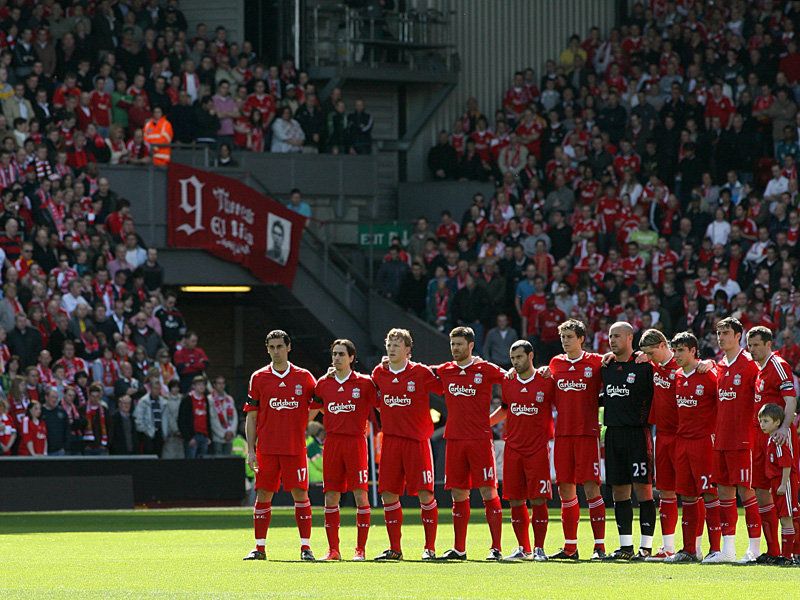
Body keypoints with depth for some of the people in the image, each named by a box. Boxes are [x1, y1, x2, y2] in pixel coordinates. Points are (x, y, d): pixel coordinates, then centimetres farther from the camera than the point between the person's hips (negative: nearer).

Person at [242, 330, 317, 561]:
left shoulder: (304, 377, 4)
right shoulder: (259, 378, 6)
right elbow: (251, 417, 6)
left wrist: (301, 426, 2)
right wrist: (250, 449, 0)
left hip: (295, 447, -1)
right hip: (266, 446, 1)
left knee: (300, 494, -3)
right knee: (263, 494, 1)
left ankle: (305, 547, 2)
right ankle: (259, 547, 6)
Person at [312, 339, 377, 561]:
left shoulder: (364, 383, 0)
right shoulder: (323, 384, 10)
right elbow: (311, 412, 19)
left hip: (356, 441, -3)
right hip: (331, 442, 3)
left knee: (360, 495, -4)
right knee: (331, 498, 2)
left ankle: (361, 549, 1)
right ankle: (333, 549, 7)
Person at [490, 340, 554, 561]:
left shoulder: (546, 382, -3)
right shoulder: (508, 383, 9)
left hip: (538, 449, -4)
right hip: (513, 449, 4)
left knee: (538, 500, -6)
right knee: (515, 501, 4)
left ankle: (539, 549, 1)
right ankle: (523, 549, 13)